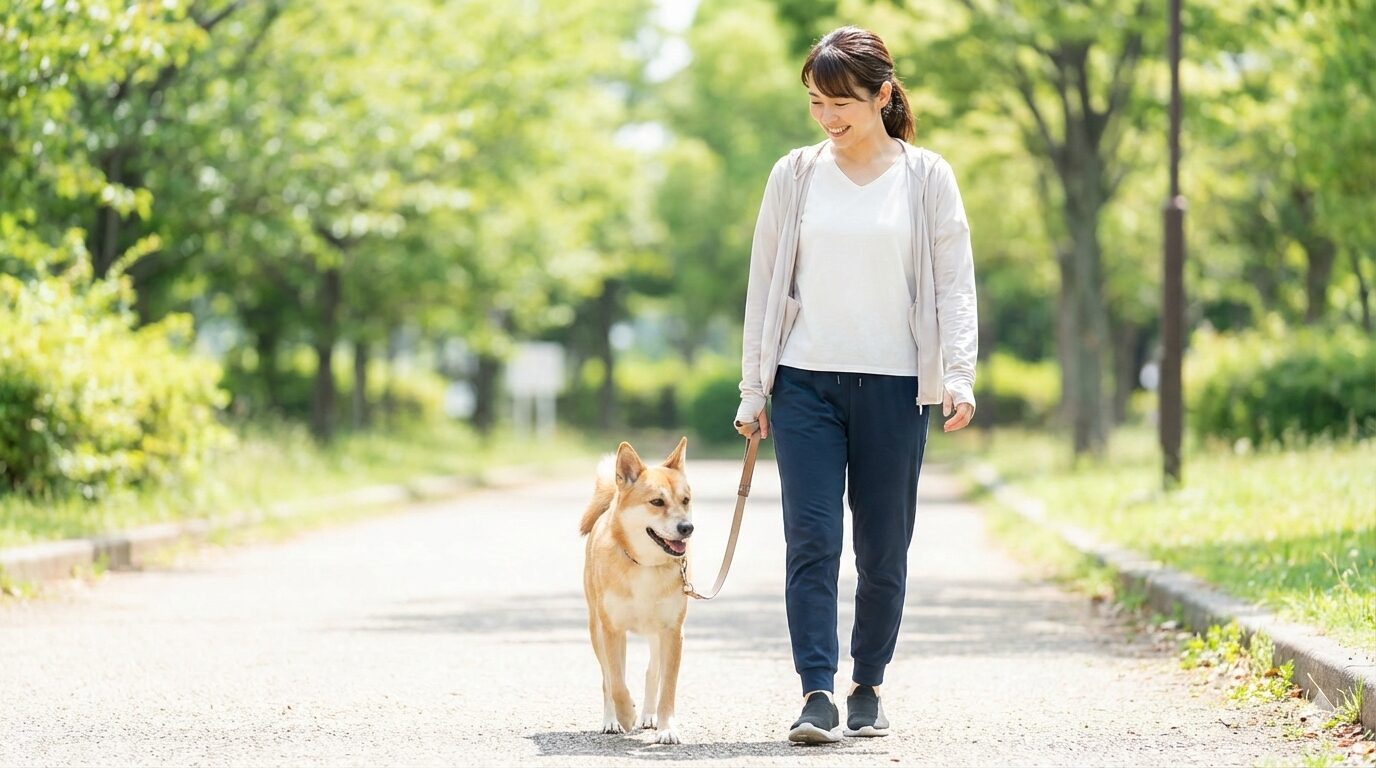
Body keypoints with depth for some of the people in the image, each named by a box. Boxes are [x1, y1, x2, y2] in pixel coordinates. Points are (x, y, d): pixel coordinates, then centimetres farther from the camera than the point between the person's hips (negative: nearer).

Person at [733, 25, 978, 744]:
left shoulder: (927, 177, 3)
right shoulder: (795, 174, 6)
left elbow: (954, 283, 2)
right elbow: (765, 283, 10)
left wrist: (958, 376, -10)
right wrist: (752, 391, 6)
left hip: (893, 387, 0)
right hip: (806, 382, 0)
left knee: (884, 549, 4)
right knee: (812, 540, -10)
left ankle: (867, 689, 19)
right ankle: (817, 695, -12)